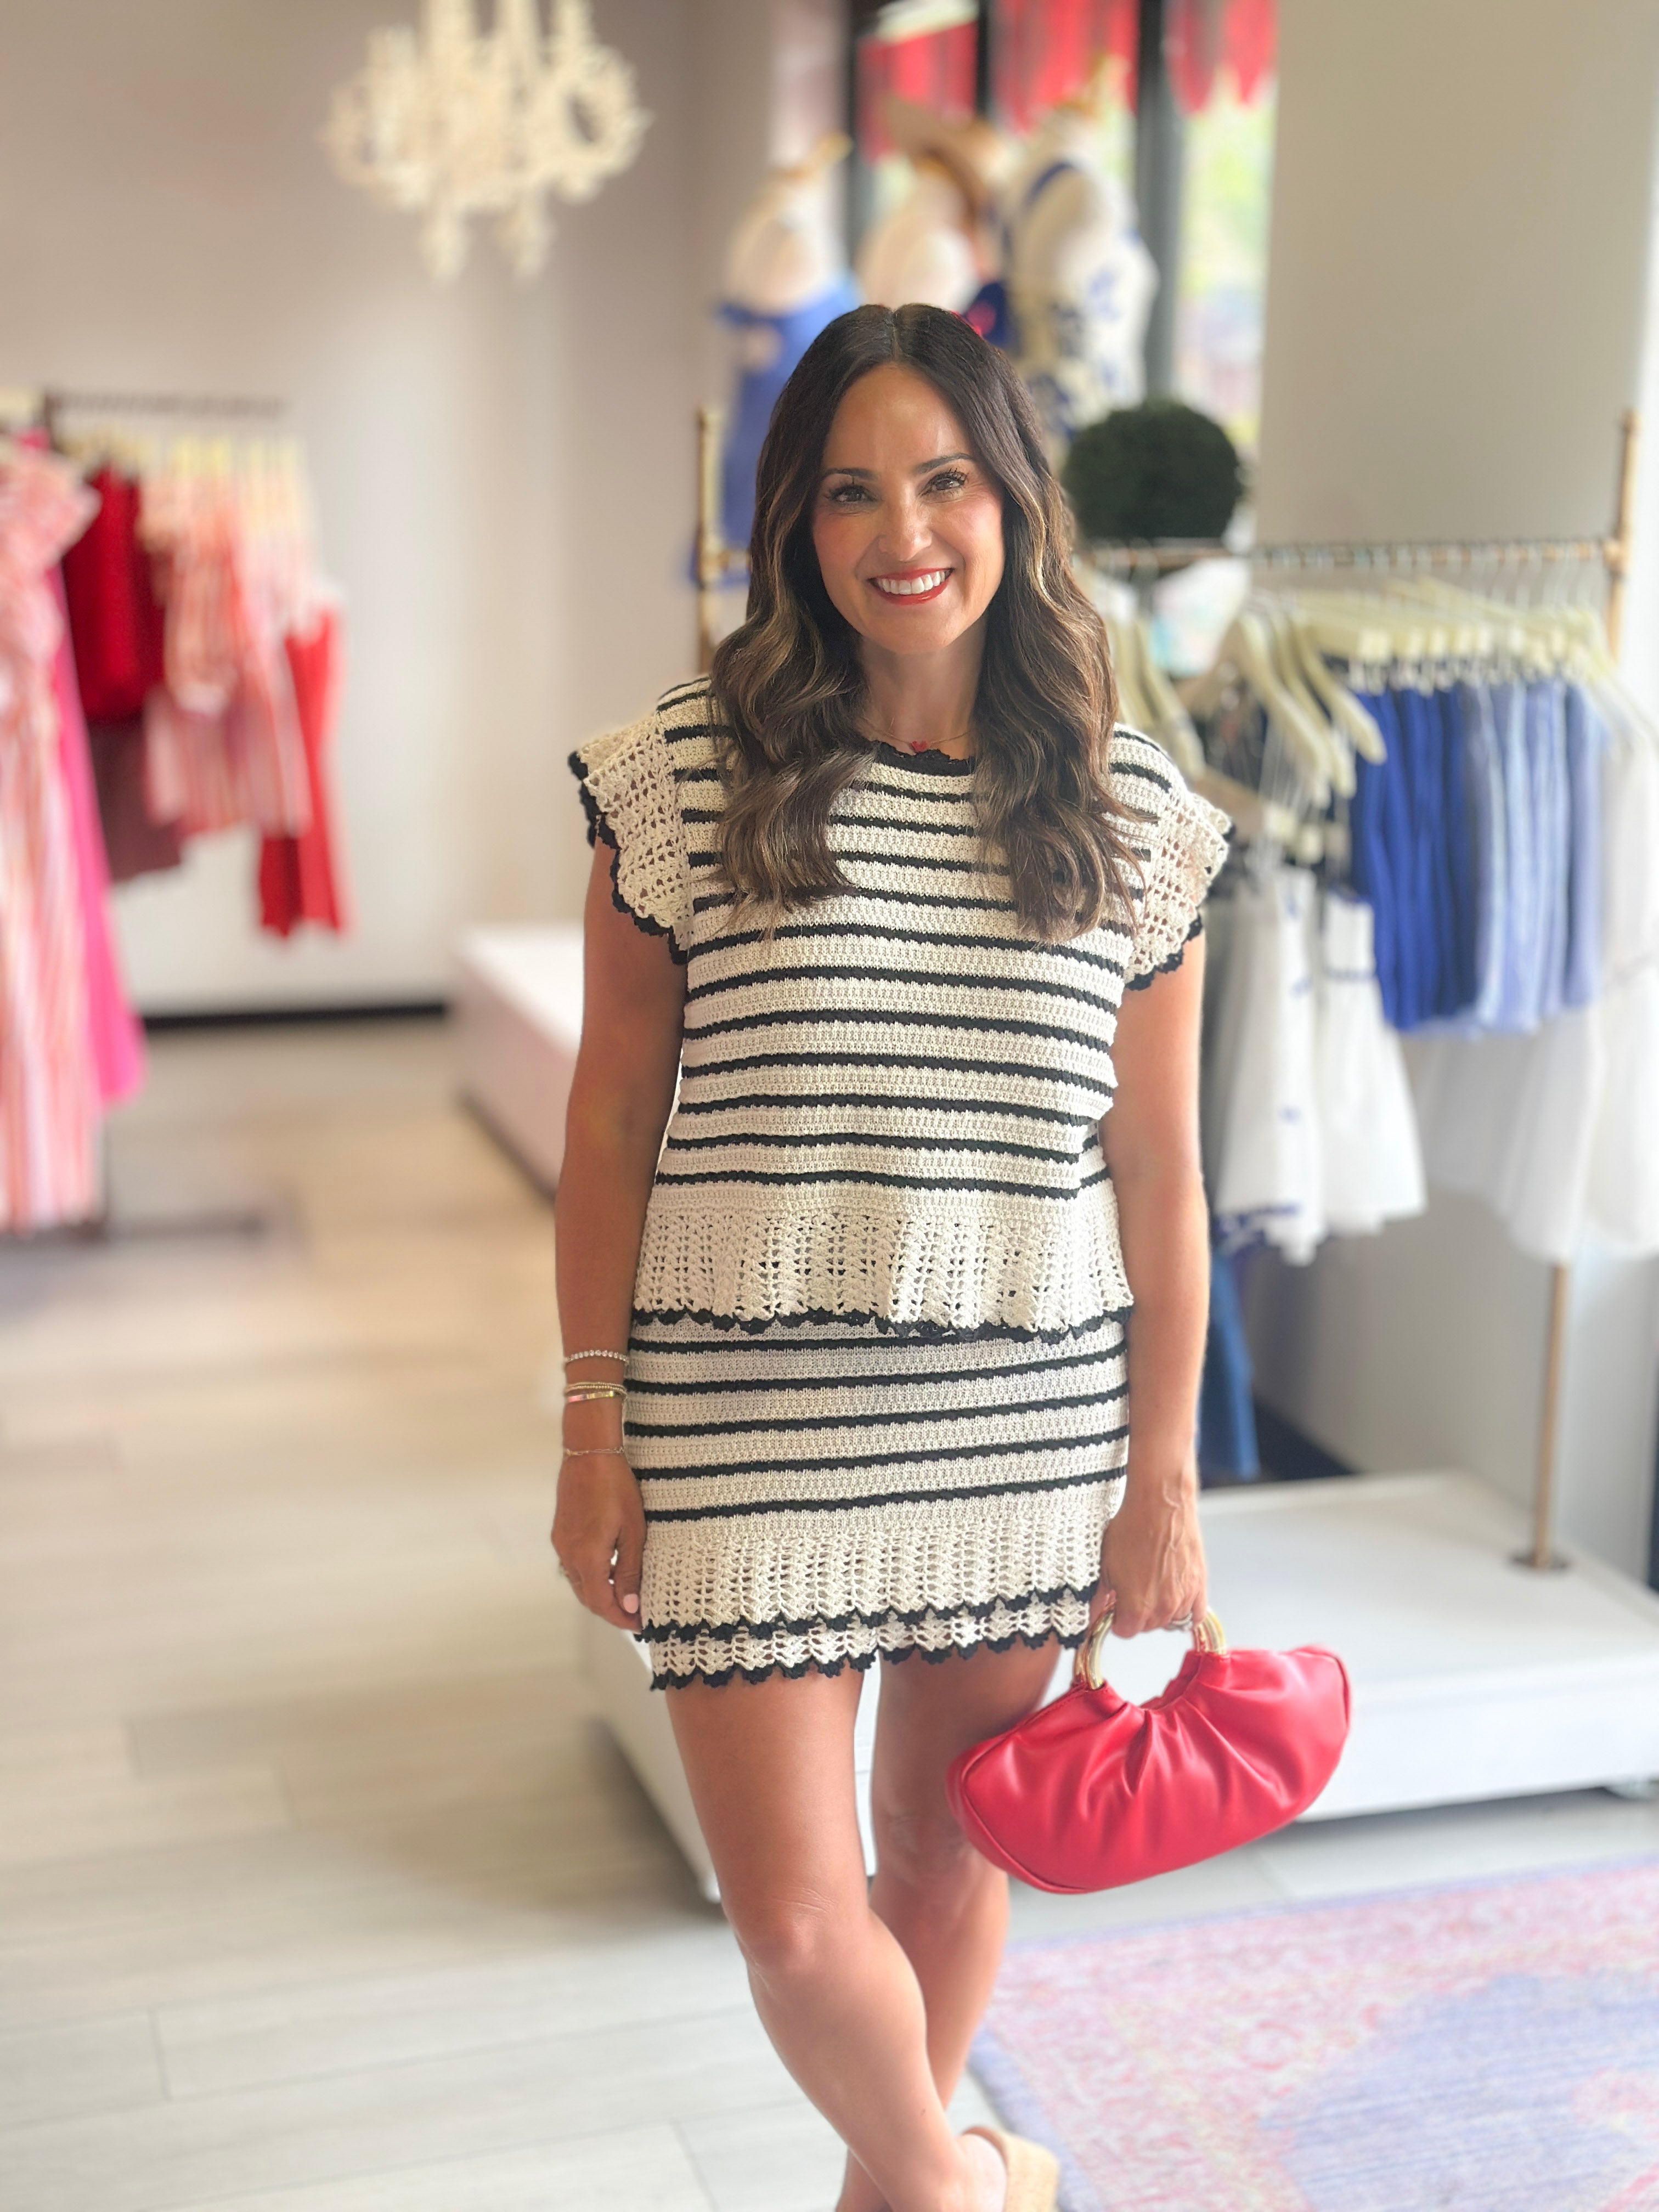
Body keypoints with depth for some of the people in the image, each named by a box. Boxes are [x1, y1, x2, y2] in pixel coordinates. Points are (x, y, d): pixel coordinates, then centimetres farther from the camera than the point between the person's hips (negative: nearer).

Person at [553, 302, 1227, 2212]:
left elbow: (1156, 1172, 4)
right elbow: (613, 1119, 1)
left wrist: (1165, 1476, 4)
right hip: (748, 1413, -1)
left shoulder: (1127, 814, 0)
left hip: (1025, 1422, 2)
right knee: (796, 1914, -1)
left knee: (947, 1855, 16)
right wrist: (594, 1429, 0)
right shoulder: (688, 779, -4)